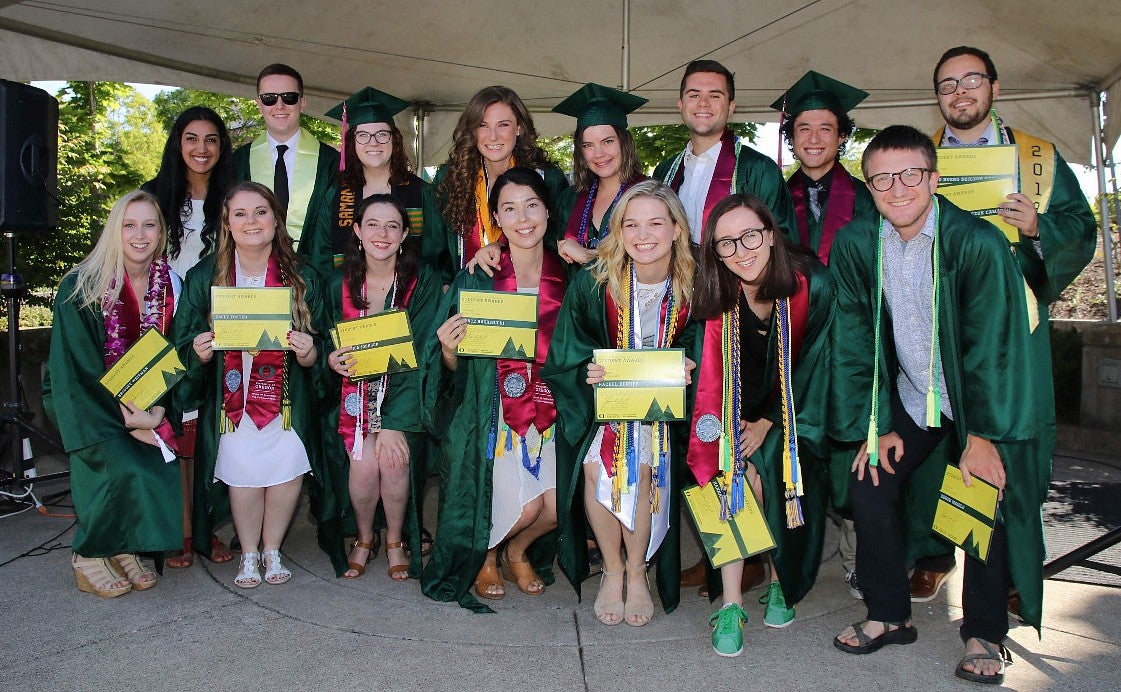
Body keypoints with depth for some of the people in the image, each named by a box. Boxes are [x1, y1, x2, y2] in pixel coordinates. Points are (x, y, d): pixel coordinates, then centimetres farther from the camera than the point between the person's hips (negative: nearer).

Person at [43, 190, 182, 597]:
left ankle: (125, 549, 3)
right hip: (82, 399, -4)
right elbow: (79, 368, -15)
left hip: (143, 404, 4)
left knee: (162, 467, -20)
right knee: (124, 469, -27)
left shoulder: (169, 286, -2)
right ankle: (88, 558, -4)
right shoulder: (81, 287, -14)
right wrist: (125, 417, -20)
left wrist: (158, 410, -15)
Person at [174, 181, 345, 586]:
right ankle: (249, 554, 11)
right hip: (231, 400, 0)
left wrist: (307, 351, -16)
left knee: (288, 465, -18)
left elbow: (319, 353, 7)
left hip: (287, 401, 0)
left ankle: (272, 549, 10)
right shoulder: (203, 278, 5)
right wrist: (200, 353, -14)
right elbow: (186, 348, 8)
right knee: (243, 470, -18)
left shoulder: (303, 278, 5)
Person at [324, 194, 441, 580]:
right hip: (355, 391, 2)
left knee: (394, 457, -25)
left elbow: (423, 357, -13)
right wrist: (331, 359, -17)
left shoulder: (423, 283, -8)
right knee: (363, 462, -21)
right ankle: (364, 538, 12)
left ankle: (395, 541, 6)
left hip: (404, 392, -1)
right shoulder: (339, 284, 1)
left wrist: (394, 423, -22)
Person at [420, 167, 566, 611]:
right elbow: (456, 369, -4)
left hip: (550, 406, 3)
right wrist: (449, 351, -25)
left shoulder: (566, 277, 3)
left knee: (561, 502, -14)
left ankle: (518, 550, 22)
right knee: (523, 504, -17)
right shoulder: (476, 279, -5)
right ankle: (483, 557, 19)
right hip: (493, 409, -3)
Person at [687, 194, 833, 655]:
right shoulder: (715, 294, -12)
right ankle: (731, 604, -11)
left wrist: (768, 423, -10)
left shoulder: (813, 284, -16)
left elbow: (810, 364, -9)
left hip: (794, 413, 0)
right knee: (736, 473, -19)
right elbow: (709, 376, -5)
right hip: (738, 413, 1)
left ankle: (781, 583, 6)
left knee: (781, 475, -18)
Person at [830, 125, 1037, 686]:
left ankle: (984, 635, 10)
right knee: (867, 485, -6)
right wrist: (876, 425, -6)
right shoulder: (853, 245, -10)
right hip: (909, 398, 3)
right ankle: (889, 615, 13)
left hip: (982, 398, -3)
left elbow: (991, 344, -17)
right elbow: (855, 342, -4)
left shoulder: (978, 243, -20)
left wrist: (982, 435, -17)